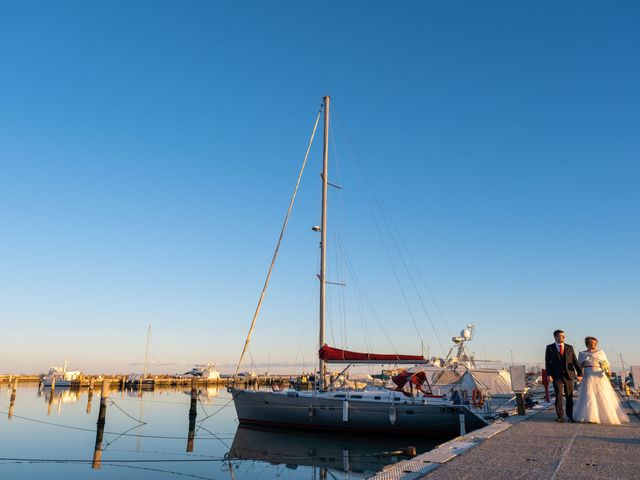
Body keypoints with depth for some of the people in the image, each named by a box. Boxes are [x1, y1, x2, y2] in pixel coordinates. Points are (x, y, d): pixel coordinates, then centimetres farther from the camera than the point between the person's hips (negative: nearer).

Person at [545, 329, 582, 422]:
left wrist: (579, 373, -2)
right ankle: (560, 416, 6)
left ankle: (570, 416, 18)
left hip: (569, 375, 2)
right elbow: (547, 362, -2)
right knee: (558, 396, -3)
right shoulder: (550, 348, 1)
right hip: (557, 376, -2)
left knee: (569, 396, 7)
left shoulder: (569, 348, 9)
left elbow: (575, 361, 7)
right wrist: (549, 374, -12)